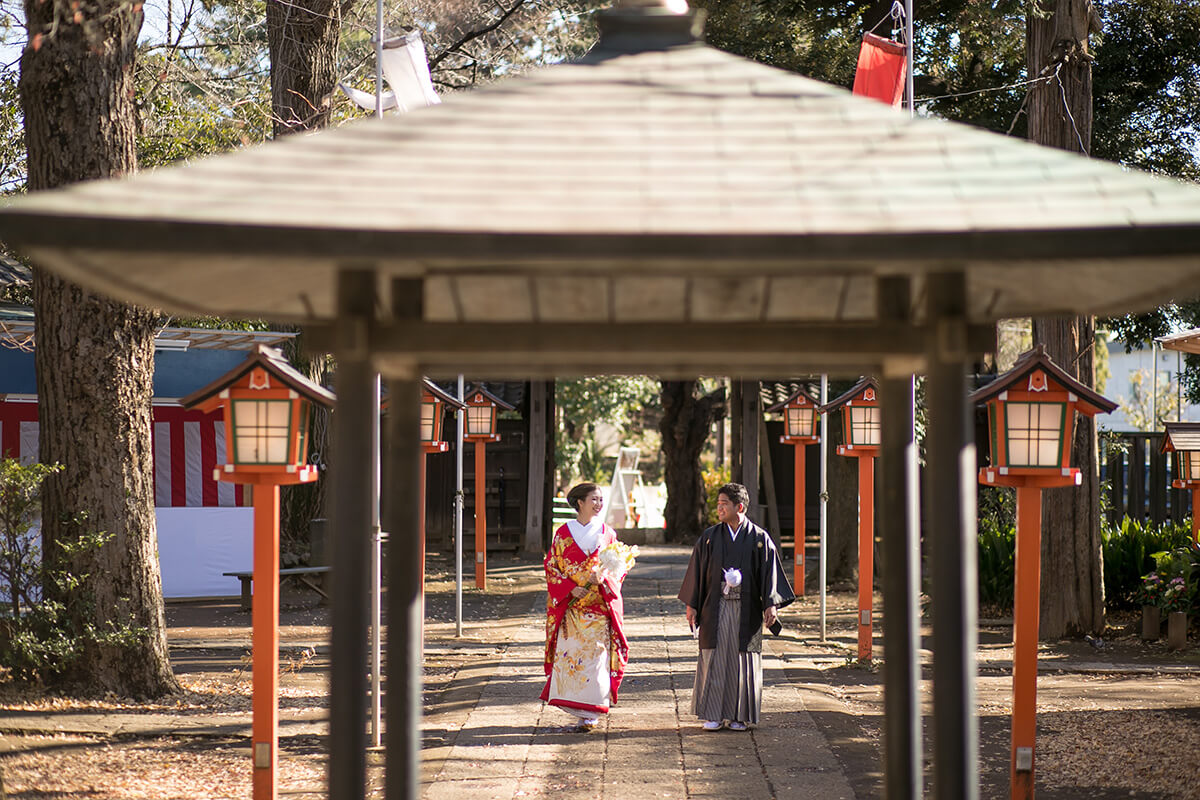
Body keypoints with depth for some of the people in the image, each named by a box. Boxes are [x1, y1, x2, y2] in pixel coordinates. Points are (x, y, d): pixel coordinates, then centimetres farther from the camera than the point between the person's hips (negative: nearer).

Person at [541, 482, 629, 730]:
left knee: (595, 654, -7)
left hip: (600, 605, 0)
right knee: (569, 654, -4)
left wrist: (604, 577, -13)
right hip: (570, 606, 0)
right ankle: (575, 706, 7)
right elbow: (552, 567, 4)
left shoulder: (607, 533, 7)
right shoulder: (563, 533, 4)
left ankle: (591, 712, -4)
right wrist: (571, 588, -10)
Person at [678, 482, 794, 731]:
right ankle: (713, 715, 7)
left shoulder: (759, 539, 1)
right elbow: (697, 571, 8)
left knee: (742, 662, 2)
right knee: (715, 660, 0)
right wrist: (691, 605, 2)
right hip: (716, 609, 1)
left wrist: (772, 604, -12)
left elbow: (770, 572, -1)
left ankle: (739, 715, 11)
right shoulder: (709, 538, 6)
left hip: (746, 610, -1)